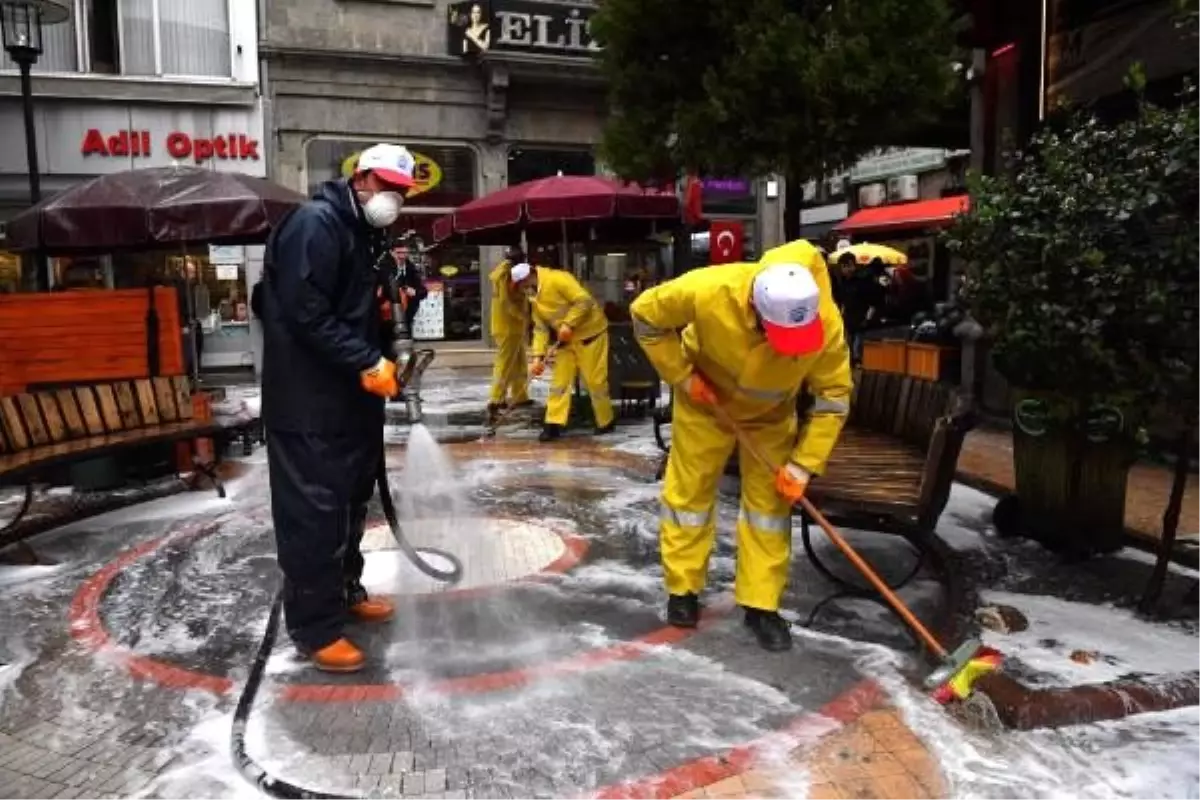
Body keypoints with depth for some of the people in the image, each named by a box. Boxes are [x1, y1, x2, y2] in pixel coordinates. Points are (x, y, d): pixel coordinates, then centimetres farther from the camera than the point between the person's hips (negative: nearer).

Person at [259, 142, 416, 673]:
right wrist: (368, 362, -23)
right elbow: (305, 314, -24)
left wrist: (379, 363, 5)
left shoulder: (365, 233, 14)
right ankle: (315, 627, 8)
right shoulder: (314, 224, -16)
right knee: (313, 509, -3)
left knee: (351, 499, 19)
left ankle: (345, 590, 36)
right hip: (308, 400, -10)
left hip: (352, 395, 10)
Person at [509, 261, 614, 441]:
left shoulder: (557, 279, -19)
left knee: (595, 380, -3)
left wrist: (568, 324, -27)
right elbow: (540, 328, 6)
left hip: (589, 334, -8)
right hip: (566, 340, 9)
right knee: (560, 380, 3)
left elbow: (585, 301, -25)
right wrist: (538, 356, -3)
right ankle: (554, 424, 5)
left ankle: (606, 423, 11)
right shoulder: (535, 298, 8)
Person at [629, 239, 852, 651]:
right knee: (688, 491, 6)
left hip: (772, 412, 1)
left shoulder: (827, 323, -33)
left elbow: (833, 396, -19)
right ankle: (682, 589, 24)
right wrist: (682, 375, -21)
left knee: (770, 500, 2)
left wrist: (803, 463, -21)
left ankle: (762, 604, 16)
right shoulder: (707, 291, -39)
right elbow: (646, 315, -20)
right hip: (704, 401, -1)